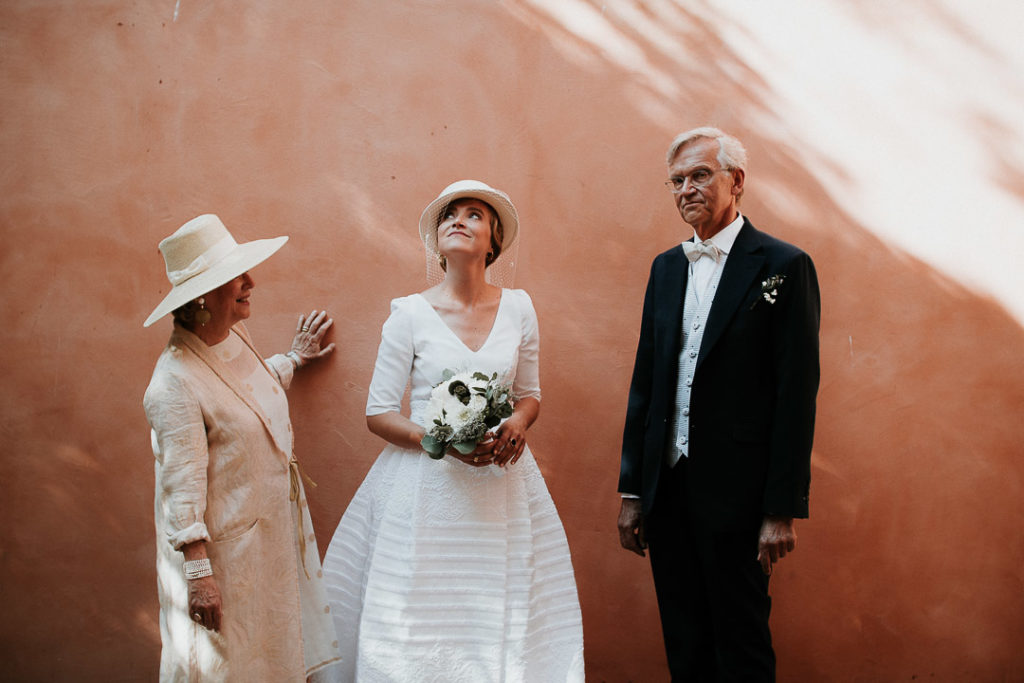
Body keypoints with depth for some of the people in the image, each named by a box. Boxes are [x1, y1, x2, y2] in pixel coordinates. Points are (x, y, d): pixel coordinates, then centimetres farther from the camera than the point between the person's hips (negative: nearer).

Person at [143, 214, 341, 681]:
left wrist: (293, 360, 31)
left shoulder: (235, 339, 1)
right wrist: (198, 572, -22)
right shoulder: (176, 382, -25)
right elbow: (182, 483, -24)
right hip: (225, 548, -8)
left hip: (274, 528, 8)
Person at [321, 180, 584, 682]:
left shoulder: (518, 308, 4)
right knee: (425, 617, 2)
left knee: (501, 615, 6)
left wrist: (517, 424, -9)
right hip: (427, 484, -2)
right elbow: (379, 414, -3)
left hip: (502, 485, 2)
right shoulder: (410, 315, -4)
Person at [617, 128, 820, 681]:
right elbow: (644, 381, 12)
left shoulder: (784, 266, -6)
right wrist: (631, 492, 9)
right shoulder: (666, 267, 12)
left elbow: (797, 394, -10)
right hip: (667, 486, 6)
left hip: (736, 491, -5)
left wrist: (783, 510, -13)